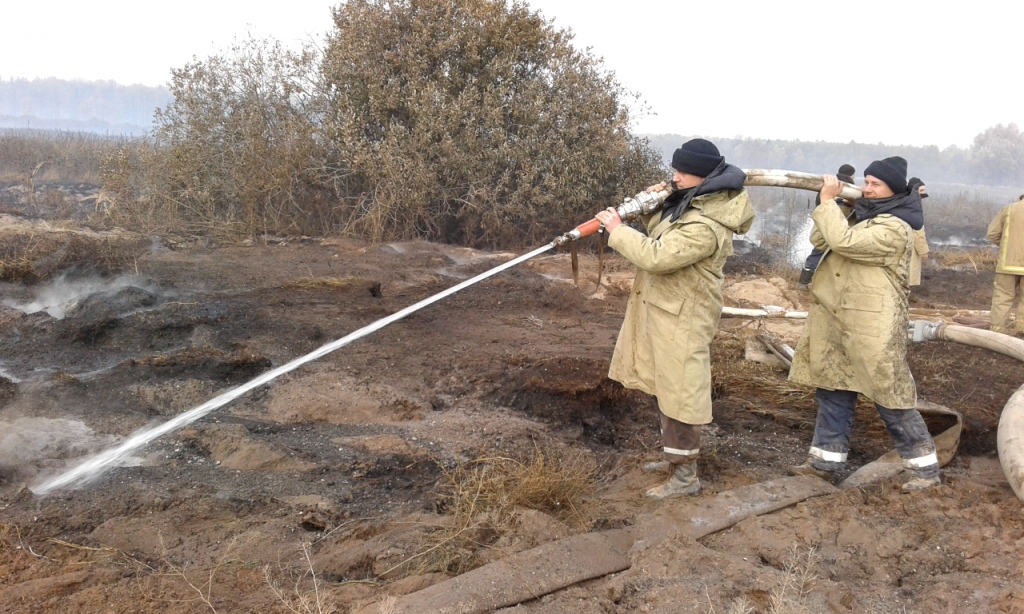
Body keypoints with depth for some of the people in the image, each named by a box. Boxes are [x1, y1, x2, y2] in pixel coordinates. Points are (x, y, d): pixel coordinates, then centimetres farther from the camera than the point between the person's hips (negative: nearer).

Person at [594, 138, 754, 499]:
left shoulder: (706, 226, -27)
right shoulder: (691, 200, 5)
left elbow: (656, 256, -30)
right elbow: (662, 234, 16)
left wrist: (617, 230, -18)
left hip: (682, 317, -10)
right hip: (664, 307, 10)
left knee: (679, 392, -2)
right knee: (664, 385, 20)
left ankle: (686, 476, 8)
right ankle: (675, 454, 35)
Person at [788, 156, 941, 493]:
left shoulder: (894, 228, -16)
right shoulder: (862, 215, 13)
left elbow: (843, 241, -26)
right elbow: (820, 239, 13)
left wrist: (828, 201, -16)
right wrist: (832, 204, 0)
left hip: (872, 326, -9)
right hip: (837, 320, 9)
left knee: (890, 397, -1)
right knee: (832, 390, 12)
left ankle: (925, 466, 12)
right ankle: (826, 459, 21)